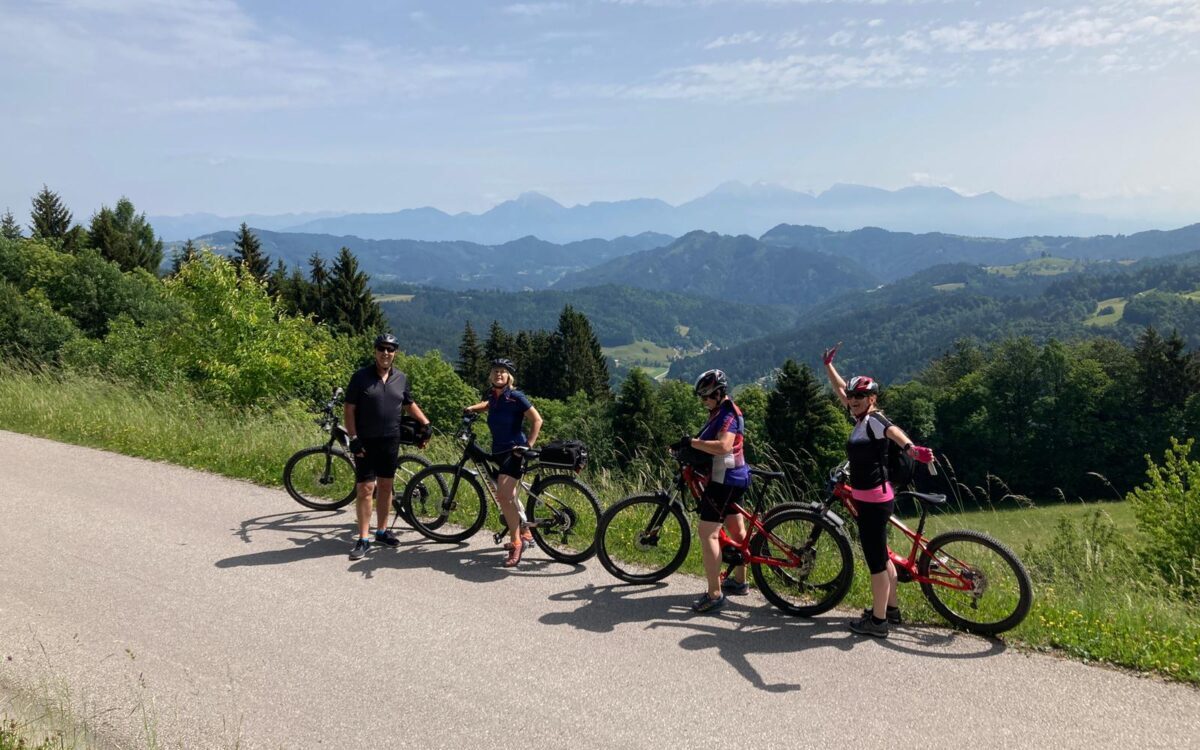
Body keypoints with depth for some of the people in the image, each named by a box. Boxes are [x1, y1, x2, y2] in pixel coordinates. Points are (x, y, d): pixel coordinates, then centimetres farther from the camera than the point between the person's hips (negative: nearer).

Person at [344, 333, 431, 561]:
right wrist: (354, 438, -13)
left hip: (390, 441, 4)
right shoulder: (360, 377, -6)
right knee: (365, 488, -4)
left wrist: (425, 423, 9)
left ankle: (382, 531, 25)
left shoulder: (401, 378, 6)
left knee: (385, 486, 12)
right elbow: (349, 410, -5)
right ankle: (364, 539, 3)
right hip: (366, 442, -4)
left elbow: (409, 404, 21)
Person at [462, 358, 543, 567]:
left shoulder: (516, 397, -13)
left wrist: (528, 445, -15)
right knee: (508, 497, 16)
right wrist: (472, 408, 15)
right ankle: (525, 534, 34)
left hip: (514, 451, -8)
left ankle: (516, 543, -11)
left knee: (503, 495, -20)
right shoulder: (491, 395, 6)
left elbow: (537, 420, -10)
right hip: (498, 451, 8)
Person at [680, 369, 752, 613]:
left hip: (724, 479, -11)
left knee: (708, 533, -13)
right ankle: (739, 581, 35)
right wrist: (690, 444, 7)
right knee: (737, 530, 21)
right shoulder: (721, 412, 14)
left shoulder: (728, 415, -18)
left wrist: (691, 442, -30)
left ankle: (714, 594, -12)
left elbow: (723, 446, -34)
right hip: (733, 477, 11)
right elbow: (710, 442, 20)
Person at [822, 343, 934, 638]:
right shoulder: (861, 419, 10)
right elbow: (840, 389, 24)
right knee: (880, 555, 19)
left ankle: (878, 620, 5)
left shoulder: (874, 419, -15)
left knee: (875, 559, -3)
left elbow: (894, 431, -39)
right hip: (867, 499, 10)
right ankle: (892, 608, 32)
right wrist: (828, 365, 33)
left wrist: (910, 448, -59)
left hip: (875, 500, -10)